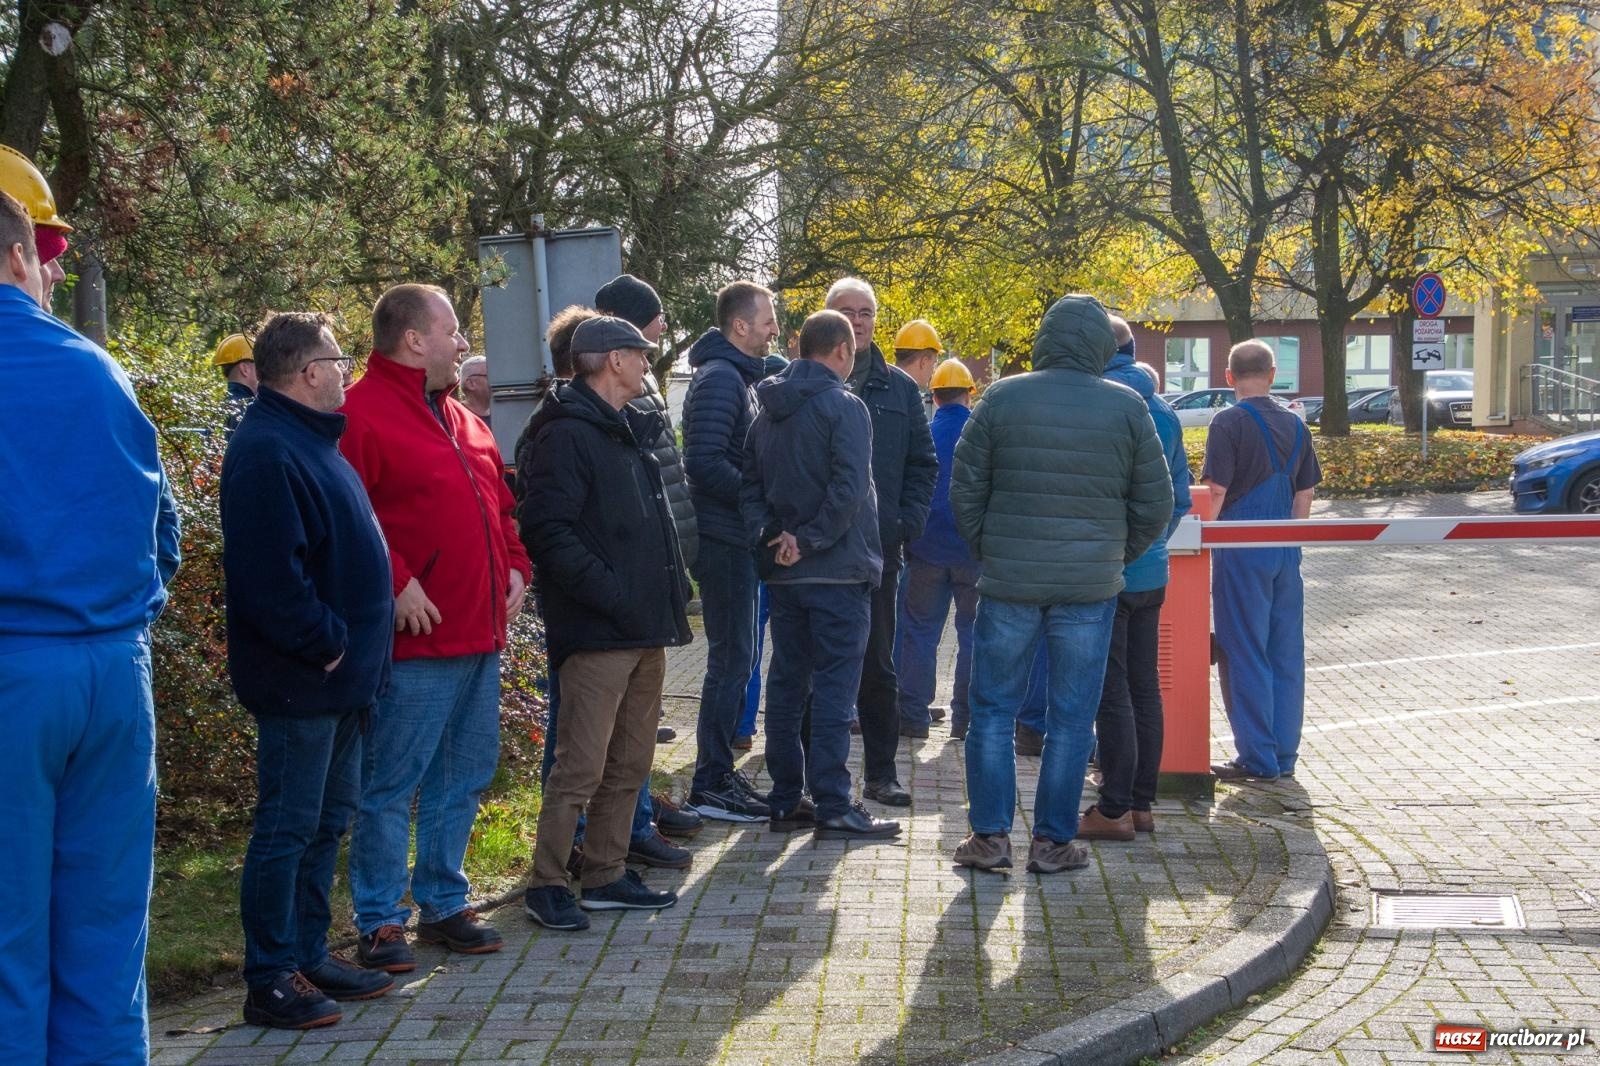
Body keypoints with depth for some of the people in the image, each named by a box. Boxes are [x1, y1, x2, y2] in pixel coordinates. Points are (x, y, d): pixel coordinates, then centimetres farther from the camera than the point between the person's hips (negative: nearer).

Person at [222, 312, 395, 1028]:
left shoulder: (307, 441, 15)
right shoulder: (267, 452, -18)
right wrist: (325, 644, -18)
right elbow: (269, 575, -26)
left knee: (326, 821, 16)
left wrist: (354, 646, 14)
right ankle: (271, 981, 7)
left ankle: (309, 956, 27)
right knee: (288, 827, -2)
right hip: (300, 682, -10)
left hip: (338, 678, 10)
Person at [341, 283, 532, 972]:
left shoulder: (462, 420, 18)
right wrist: (395, 585, -21)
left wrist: (514, 566, 11)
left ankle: (444, 902, 28)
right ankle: (379, 923, 9)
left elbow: (498, 504, 25)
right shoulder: (363, 413, -10)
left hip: (479, 635, 9)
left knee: (465, 777, 16)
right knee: (391, 785, -1)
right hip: (416, 637, -9)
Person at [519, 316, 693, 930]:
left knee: (629, 764, 14)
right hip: (598, 632, -10)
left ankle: (605, 874, 23)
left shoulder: (631, 431, 20)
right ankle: (547, 884, 3)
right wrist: (609, 594, -21)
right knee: (581, 766, -7)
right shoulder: (567, 435, -10)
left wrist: (670, 591, 14)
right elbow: (550, 531, -19)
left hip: (645, 628, 10)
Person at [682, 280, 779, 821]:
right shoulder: (719, 379, -15)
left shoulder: (739, 376, 17)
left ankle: (717, 771, 24)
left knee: (734, 655, 15)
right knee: (731, 658, -5)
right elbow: (705, 463, -23)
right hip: (724, 539, -10)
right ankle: (711, 786, 2)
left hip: (734, 539, 10)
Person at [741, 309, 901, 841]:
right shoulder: (843, 407, -11)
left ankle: (786, 801, 16)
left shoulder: (768, 413, 12)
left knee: (786, 683, 12)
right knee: (834, 687, -4)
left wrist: (772, 535, -1)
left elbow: (750, 485, 10)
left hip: (784, 573, 7)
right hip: (839, 572, -7)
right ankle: (832, 807, -3)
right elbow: (848, 489, -20)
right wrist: (810, 540, -13)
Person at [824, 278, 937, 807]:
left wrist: (908, 522, -1)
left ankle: (881, 772, 14)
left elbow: (923, 464, 12)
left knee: (877, 666, 7)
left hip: (879, 548, 2)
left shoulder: (899, 388, 10)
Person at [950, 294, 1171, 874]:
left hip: (1008, 581, 0)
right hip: (1091, 586, 0)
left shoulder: (1003, 397, -2)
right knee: (1072, 718, 8)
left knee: (993, 708, 10)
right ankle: (1053, 841, 12)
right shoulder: (1127, 407, -1)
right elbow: (1156, 504, 3)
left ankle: (989, 836, 11)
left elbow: (965, 489, 0)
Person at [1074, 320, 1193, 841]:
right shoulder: (1164, 412, 9)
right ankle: (1141, 803, 19)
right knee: (1144, 687, 12)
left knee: (1111, 692, -3)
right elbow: (1180, 495, 14)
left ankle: (1114, 810, 1)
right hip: (1151, 573, 7)